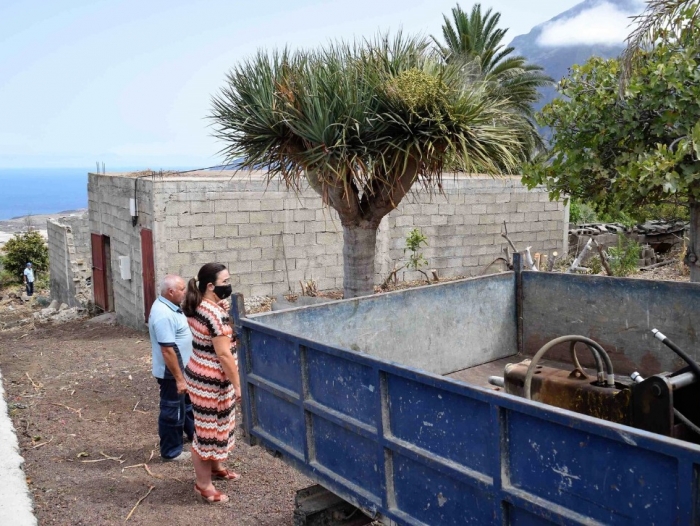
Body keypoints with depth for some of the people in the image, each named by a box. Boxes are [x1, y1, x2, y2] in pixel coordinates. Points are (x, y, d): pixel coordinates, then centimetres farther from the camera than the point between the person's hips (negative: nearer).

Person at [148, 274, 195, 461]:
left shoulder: (168, 306, 3)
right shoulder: (164, 315, -30)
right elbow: (168, 350, -30)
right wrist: (179, 379, -26)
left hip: (181, 369, 10)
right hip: (171, 373, -10)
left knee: (188, 402, 27)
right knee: (172, 411, 6)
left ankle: (192, 432, 47)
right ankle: (171, 451, 21)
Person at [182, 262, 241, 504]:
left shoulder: (198, 307, 4)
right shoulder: (216, 313, -25)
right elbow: (224, 354, -23)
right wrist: (238, 385, -17)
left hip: (200, 374, 10)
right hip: (210, 380, -10)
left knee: (215, 425, 24)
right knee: (207, 430, 3)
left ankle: (216, 467, 42)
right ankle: (204, 485, 17)